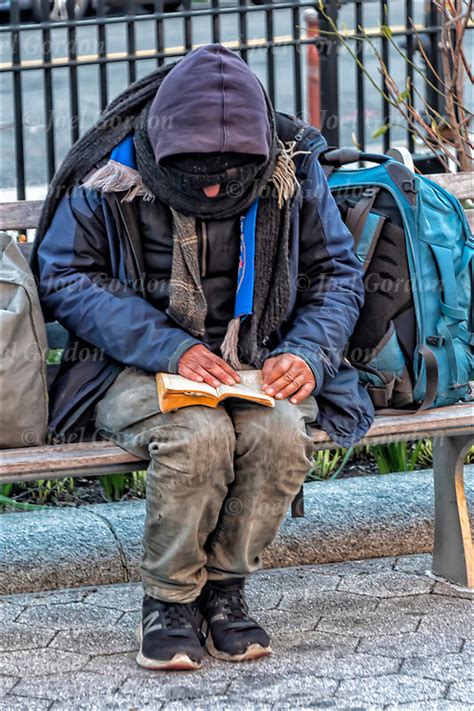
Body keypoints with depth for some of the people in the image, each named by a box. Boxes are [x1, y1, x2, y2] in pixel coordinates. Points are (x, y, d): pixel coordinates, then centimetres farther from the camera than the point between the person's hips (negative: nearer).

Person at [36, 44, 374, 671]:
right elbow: (66, 279, -9)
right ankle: (168, 598, -11)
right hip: (138, 367, -2)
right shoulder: (108, 175, -13)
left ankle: (224, 586, -7)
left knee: (280, 433, -31)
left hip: (257, 366, 3)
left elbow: (336, 272, 6)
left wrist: (306, 354, -14)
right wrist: (171, 349, -21)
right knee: (198, 436, -34)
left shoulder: (294, 169, -5)